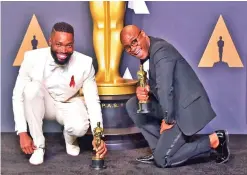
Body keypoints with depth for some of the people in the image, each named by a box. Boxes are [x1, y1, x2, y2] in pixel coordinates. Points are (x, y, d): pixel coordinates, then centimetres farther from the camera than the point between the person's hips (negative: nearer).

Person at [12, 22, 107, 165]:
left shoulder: (85, 63, -23)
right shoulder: (32, 58, -24)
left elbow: (93, 101, -18)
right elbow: (18, 96, -16)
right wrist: (22, 133, -22)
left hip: (70, 105, -1)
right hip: (44, 105, 1)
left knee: (80, 128, -34)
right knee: (32, 87, -33)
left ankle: (70, 139, 7)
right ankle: (38, 146, -17)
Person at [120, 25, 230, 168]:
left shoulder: (161, 50, -19)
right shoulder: (146, 52, 10)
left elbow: (165, 88, -25)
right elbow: (156, 85, 15)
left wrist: (168, 120, -18)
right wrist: (144, 90, -7)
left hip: (188, 108, -9)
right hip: (175, 106, 9)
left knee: (162, 160, -9)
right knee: (133, 105, 8)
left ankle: (214, 141, -1)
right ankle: (161, 147, 9)